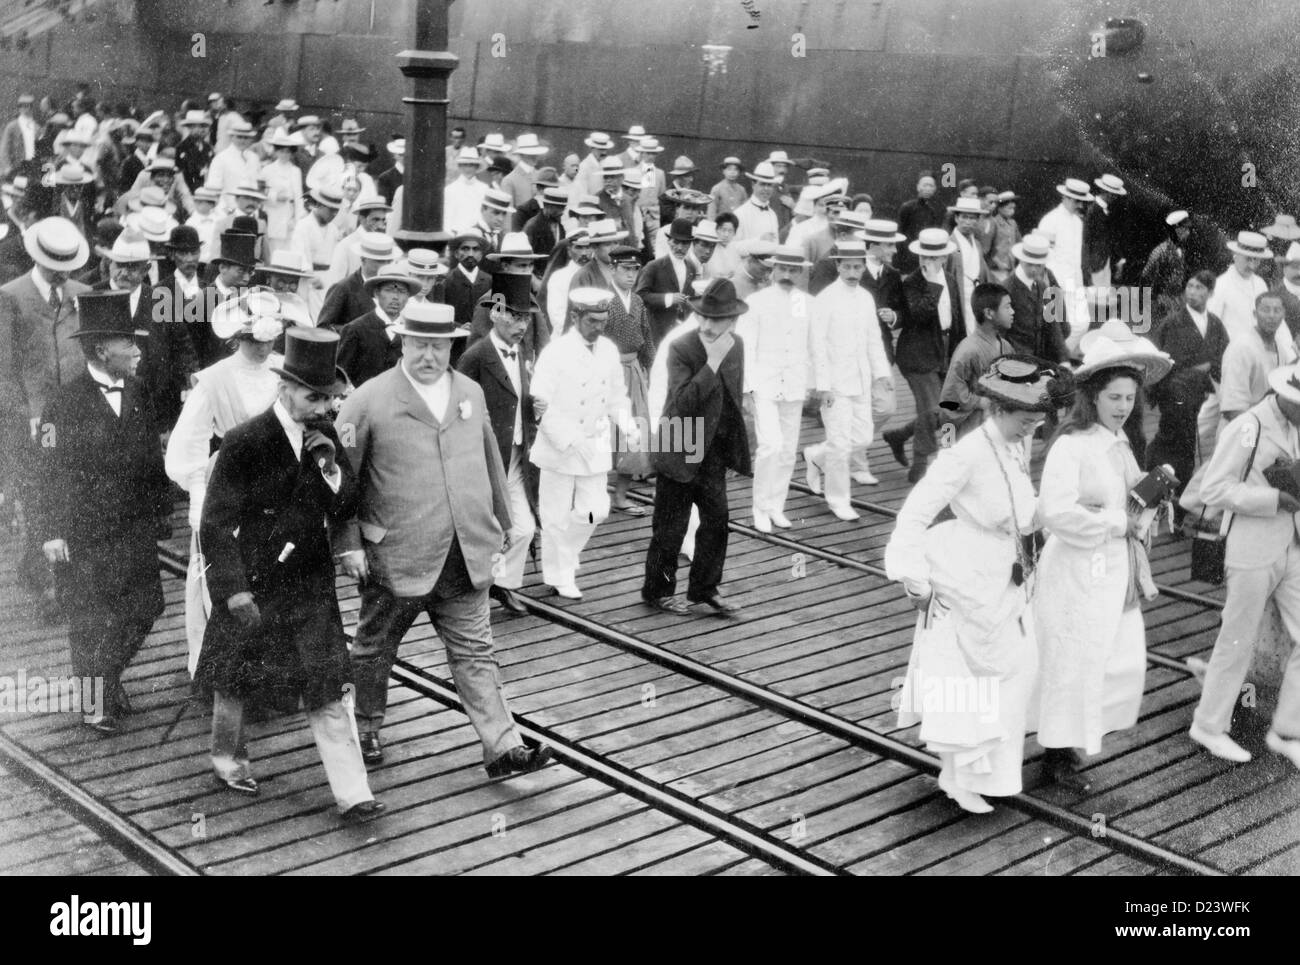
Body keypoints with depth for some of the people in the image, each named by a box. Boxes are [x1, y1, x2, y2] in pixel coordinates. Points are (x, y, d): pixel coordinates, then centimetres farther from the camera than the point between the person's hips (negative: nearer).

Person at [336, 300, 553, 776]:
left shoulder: (471, 393, 9)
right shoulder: (369, 401, -8)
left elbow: (490, 463, 19)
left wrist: (500, 522, 23)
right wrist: (349, 544, -9)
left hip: (465, 557, 4)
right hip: (396, 557, -3)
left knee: (475, 654, 5)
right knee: (375, 648, 15)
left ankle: (503, 747, 5)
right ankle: (366, 729, 36)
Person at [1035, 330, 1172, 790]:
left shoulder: (1118, 440, 8)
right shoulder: (1070, 446, -20)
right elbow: (1056, 511, -30)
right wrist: (1118, 523, -21)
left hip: (1119, 568, 9)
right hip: (1080, 570, -8)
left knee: (1126, 661, 13)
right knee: (1075, 663, 3)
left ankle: (1086, 731, 33)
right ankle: (1059, 755, 19)